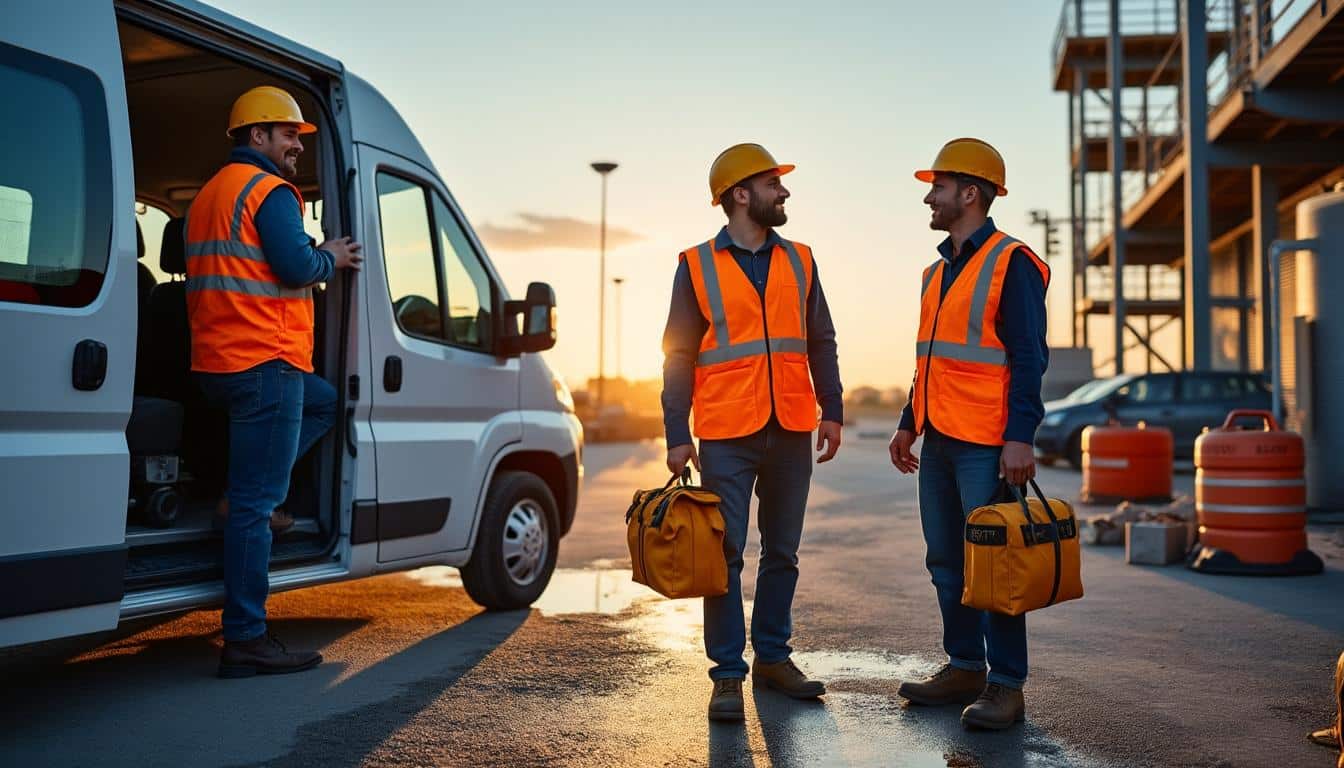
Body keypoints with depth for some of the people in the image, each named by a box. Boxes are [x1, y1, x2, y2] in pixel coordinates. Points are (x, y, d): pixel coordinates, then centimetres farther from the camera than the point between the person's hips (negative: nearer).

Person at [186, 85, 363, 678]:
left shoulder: (209, 194, 24)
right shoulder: (270, 190, -7)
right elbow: (296, 266, -18)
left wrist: (318, 258, 18)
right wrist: (331, 258, 2)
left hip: (218, 363, 10)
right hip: (264, 362, -10)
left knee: (326, 403, 30)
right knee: (256, 503, -8)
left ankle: (246, 494, 14)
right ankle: (246, 640, -5)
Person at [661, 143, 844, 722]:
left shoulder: (799, 261, 11)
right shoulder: (697, 266, 0)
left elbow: (821, 342, 13)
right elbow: (679, 355, 0)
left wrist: (832, 410, 3)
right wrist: (677, 436, -6)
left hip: (791, 434, 4)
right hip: (727, 437, -4)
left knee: (782, 552, 11)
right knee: (725, 555, -1)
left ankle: (773, 657, 24)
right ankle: (728, 675, 7)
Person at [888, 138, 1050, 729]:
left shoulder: (1011, 262, -8)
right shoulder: (937, 271, 18)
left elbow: (1028, 357, -14)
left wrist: (1020, 436, -21)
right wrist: (908, 424, 20)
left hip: (986, 443, -8)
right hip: (939, 441, 9)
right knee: (946, 561, 12)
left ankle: (1005, 686, 3)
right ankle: (965, 668, 23)